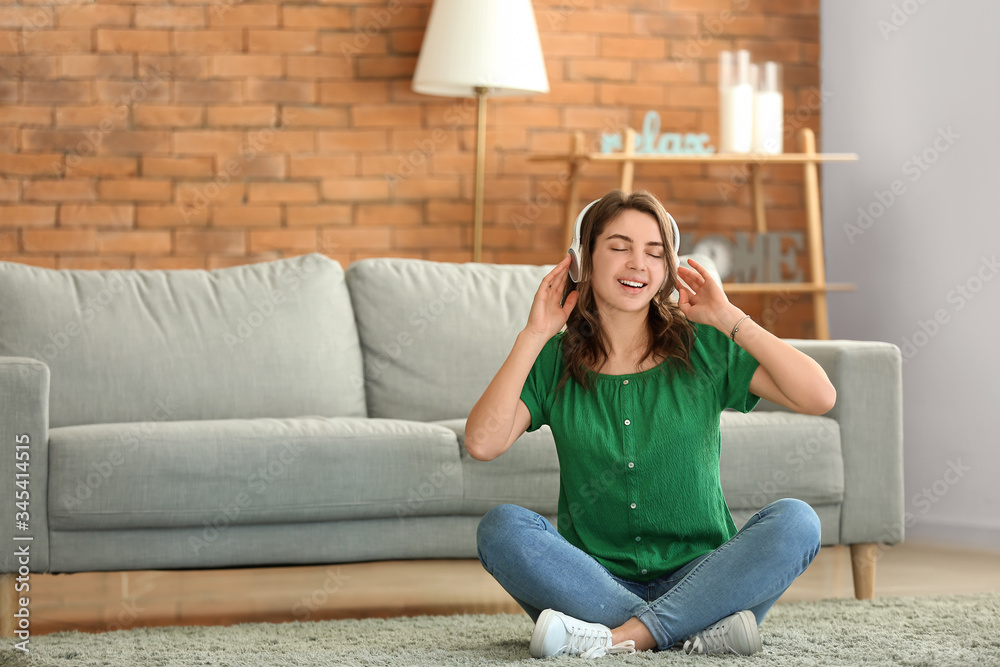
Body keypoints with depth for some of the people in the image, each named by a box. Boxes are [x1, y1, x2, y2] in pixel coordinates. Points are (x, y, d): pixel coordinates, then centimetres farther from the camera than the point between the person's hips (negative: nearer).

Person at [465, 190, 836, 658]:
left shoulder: (703, 348, 4)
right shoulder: (555, 361, 5)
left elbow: (819, 398, -7)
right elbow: (482, 442, -12)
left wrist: (731, 320, -8)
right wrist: (533, 335, -9)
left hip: (698, 579, 0)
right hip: (596, 582, 0)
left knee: (795, 521, -26)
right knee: (502, 527, -26)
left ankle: (621, 637, -32)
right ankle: (697, 633, -30)